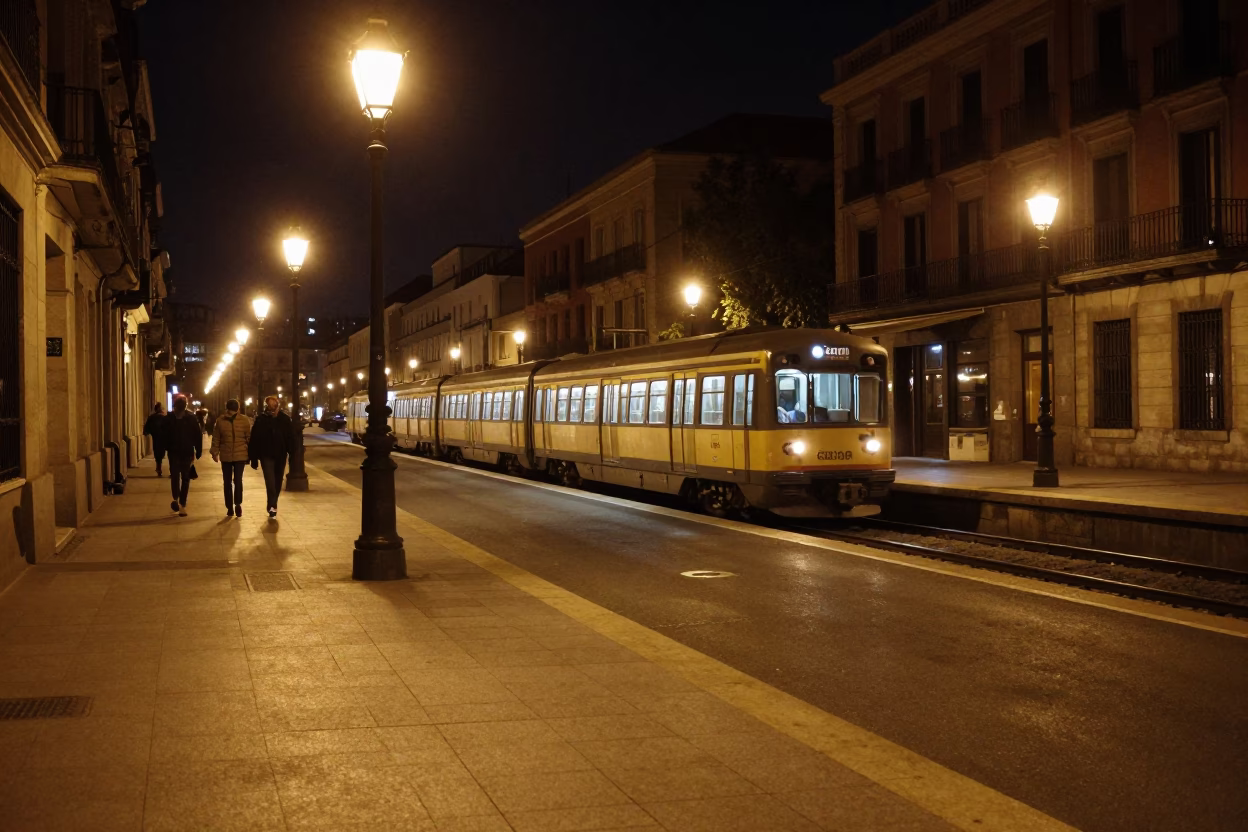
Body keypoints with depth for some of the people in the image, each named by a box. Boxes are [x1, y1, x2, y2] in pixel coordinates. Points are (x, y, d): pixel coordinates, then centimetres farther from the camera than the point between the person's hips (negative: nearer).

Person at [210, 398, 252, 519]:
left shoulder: (244, 420, -4)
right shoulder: (220, 421, -1)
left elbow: (249, 438, 0)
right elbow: (216, 439, 3)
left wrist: (250, 454, 1)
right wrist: (215, 453, -1)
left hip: (240, 456, -2)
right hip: (225, 456, 2)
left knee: (238, 480, -8)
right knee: (227, 482, 8)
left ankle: (238, 504, 7)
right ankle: (230, 507, 18)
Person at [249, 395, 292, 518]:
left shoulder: (284, 419, -1)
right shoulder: (261, 420, -6)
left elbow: (291, 438, 0)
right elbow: (254, 440, -5)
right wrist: (254, 458, -8)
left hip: (281, 455, 3)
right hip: (266, 455, -2)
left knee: (277, 482, 12)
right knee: (270, 481, -13)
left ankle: (272, 506, 26)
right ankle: (272, 506, -20)